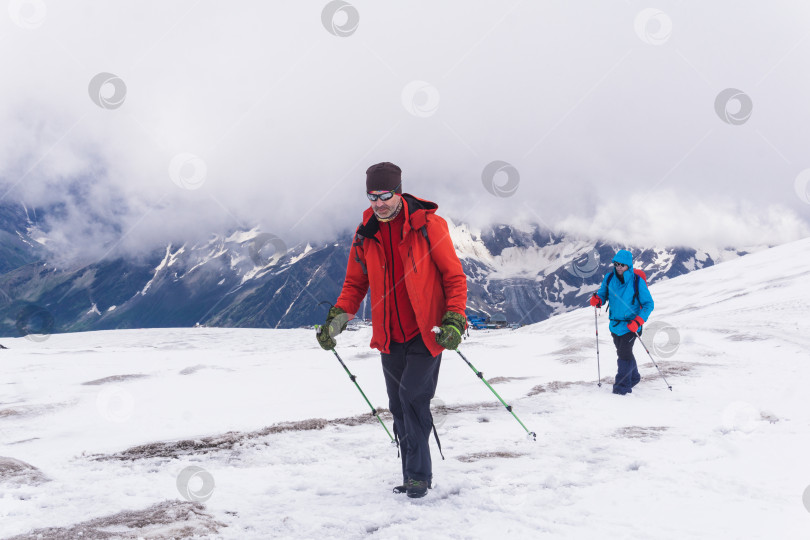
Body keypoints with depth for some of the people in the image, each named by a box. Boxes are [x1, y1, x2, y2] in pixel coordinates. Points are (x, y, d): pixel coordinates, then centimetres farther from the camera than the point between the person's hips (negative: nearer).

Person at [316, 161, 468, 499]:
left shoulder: (428, 226, -9)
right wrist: (337, 318, -3)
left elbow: (454, 277, -6)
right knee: (399, 407, 7)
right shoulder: (365, 234, 5)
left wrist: (453, 320, -17)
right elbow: (355, 284, 13)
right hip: (390, 338, 5)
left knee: (413, 397, -15)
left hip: (425, 333, -5)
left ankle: (419, 474, -3)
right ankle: (414, 477, 18)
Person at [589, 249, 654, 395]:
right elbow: (603, 294, 11)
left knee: (624, 353, -12)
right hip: (615, 323, 5)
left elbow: (649, 304, -11)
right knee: (622, 352, 18)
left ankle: (622, 385, -2)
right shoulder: (609, 278, -3)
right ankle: (633, 377, 39)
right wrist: (597, 300, -14)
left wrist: (638, 322, -23)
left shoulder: (637, 282, -16)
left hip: (630, 324, -5)